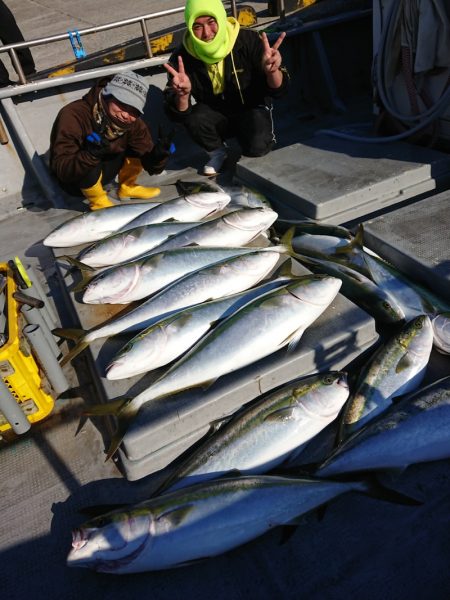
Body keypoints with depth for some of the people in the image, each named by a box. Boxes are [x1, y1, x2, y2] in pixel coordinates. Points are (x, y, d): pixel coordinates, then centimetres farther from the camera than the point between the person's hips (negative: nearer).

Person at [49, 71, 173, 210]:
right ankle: (99, 203, -7)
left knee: (140, 147, -10)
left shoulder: (134, 123, -16)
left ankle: (127, 187, 12)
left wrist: (159, 155, -37)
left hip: (102, 171, 5)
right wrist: (90, 155, -53)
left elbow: (152, 167, -14)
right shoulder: (74, 115, -31)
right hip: (73, 181, -5)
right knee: (91, 165, -37)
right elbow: (61, 169, -35)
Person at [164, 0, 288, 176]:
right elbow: (177, 113, -21)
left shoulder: (248, 41, -20)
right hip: (216, 115, 2)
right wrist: (182, 96, -45)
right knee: (193, 119, -29)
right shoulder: (182, 58, -17)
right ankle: (217, 151, 4)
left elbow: (277, 89, -21)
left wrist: (272, 72, -46)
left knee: (257, 148, -31)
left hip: (251, 110, -2)